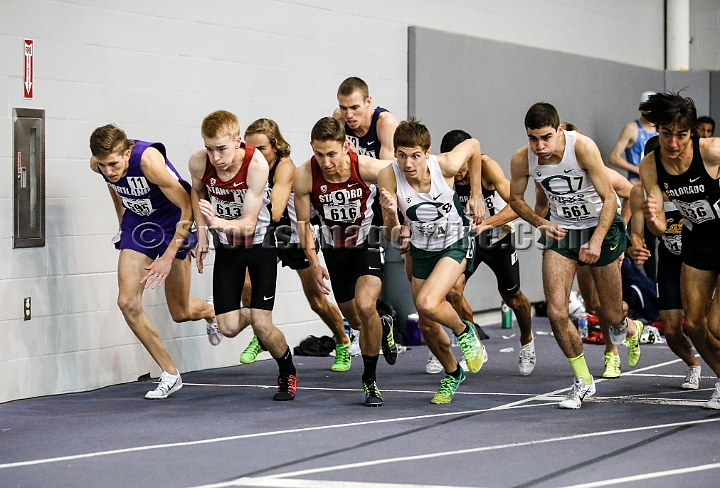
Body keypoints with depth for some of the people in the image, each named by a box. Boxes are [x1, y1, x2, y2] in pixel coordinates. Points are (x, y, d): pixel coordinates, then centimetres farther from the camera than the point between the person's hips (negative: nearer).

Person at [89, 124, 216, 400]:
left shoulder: (149, 161, -34)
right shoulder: (97, 164, -16)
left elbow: (187, 209, -27)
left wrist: (168, 257, -26)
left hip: (173, 225, -5)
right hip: (137, 225, 5)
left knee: (180, 313, 5)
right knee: (127, 302, -13)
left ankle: (211, 312, 44)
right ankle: (170, 375, -2)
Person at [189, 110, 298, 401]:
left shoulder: (256, 164, -30)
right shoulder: (198, 163, -19)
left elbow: (248, 224, -30)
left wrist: (219, 222, -49)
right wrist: (202, 233, 2)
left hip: (260, 243, -3)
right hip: (226, 247, 3)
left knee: (262, 325, -13)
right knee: (228, 328, -6)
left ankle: (288, 373, 16)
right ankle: (248, 315, 32)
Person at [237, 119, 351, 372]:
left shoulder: (285, 166, -29)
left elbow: (275, 211, -41)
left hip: (298, 234, -4)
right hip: (269, 235, 4)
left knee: (317, 301, 8)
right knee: (249, 284, -20)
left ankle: (343, 344, 35)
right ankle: (260, 337, 4)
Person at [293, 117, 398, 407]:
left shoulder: (369, 169, -29)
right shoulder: (304, 177, -23)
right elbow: (303, 223, -6)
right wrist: (314, 264, -12)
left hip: (369, 243, -3)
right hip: (335, 249, 3)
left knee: (365, 305, -25)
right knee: (355, 321, 14)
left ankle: (370, 379, -8)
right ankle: (383, 327, 52)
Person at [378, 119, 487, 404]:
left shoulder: (445, 166, -28)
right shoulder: (388, 177, -25)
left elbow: (473, 145, -4)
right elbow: (392, 237, -21)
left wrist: (476, 195, -1)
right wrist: (392, 214, -42)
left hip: (455, 244, -3)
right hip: (422, 250, 3)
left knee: (428, 304, -26)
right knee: (427, 326, 11)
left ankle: (464, 333, 5)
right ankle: (452, 373, 39)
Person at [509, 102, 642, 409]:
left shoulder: (583, 147, -26)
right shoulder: (522, 159, -15)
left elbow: (609, 198, -20)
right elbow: (516, 199, 5)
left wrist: (596, 240, -28)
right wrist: (541, 223, -12)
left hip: (600, 225, -3)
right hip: (561, 231, 3)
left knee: (611, 316, 3)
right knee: (556, 311, -12)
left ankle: (630, 330, 43)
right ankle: (583, 381, 6)